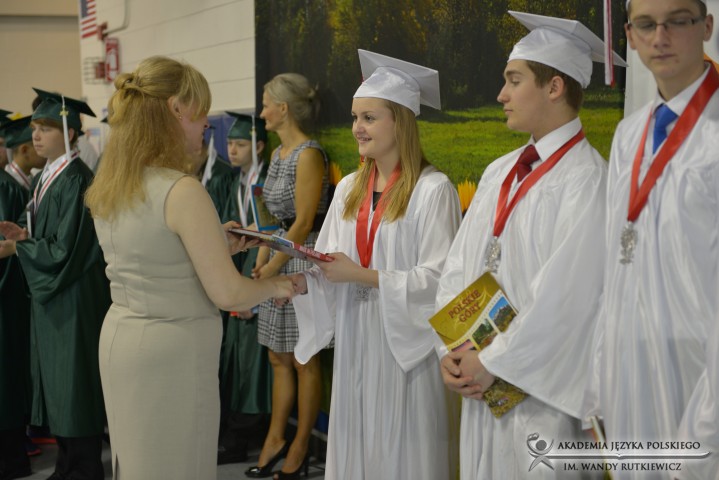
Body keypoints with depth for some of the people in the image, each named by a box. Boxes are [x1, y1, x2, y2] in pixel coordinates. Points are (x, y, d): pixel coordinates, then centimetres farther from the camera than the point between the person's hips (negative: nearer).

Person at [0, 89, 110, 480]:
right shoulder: (49, 177, 10)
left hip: (73, 299, -9)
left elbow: (67, 250, -21)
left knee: (73, 386, 0)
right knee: (55, 385, 15)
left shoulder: (76, 181, -18)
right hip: (50, 297, 9)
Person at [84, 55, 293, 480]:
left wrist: (215, 244, 16)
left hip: (118, 339, 8)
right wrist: (275, 286, 0)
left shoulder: (108, 188, 4)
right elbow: (227, 293, -18)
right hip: (174, 351, -8)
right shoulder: (184, 191, -21)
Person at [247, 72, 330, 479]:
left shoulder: (309, 155, -16)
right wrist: (261, 259, 6)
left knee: (304, 361, 4)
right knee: (279, 357, 13)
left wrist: (273, 267, -12)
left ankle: (300, 447, 15)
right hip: (278, 259, 8)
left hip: (302, 260, -8)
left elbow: (304, 222, -17)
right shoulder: (279, 153, 11)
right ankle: (275, 439, 22)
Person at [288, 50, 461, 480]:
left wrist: (362, 276, -21)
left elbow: (438, 279, -16)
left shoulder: (432, 189, -10)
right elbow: (329, 268, 9)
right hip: (355, 341, 6)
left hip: (408, 345, -6)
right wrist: (300, 279, -11)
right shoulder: (349, 188, 10)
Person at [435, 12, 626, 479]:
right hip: (482, 377, 7)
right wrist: (451, 349, -2)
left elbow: (567, 295, -19)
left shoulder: (586, 178, -14)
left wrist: (493, 362, -13)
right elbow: (459, 265, 9)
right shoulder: (499, 172, 9)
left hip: (542, 385, -7)